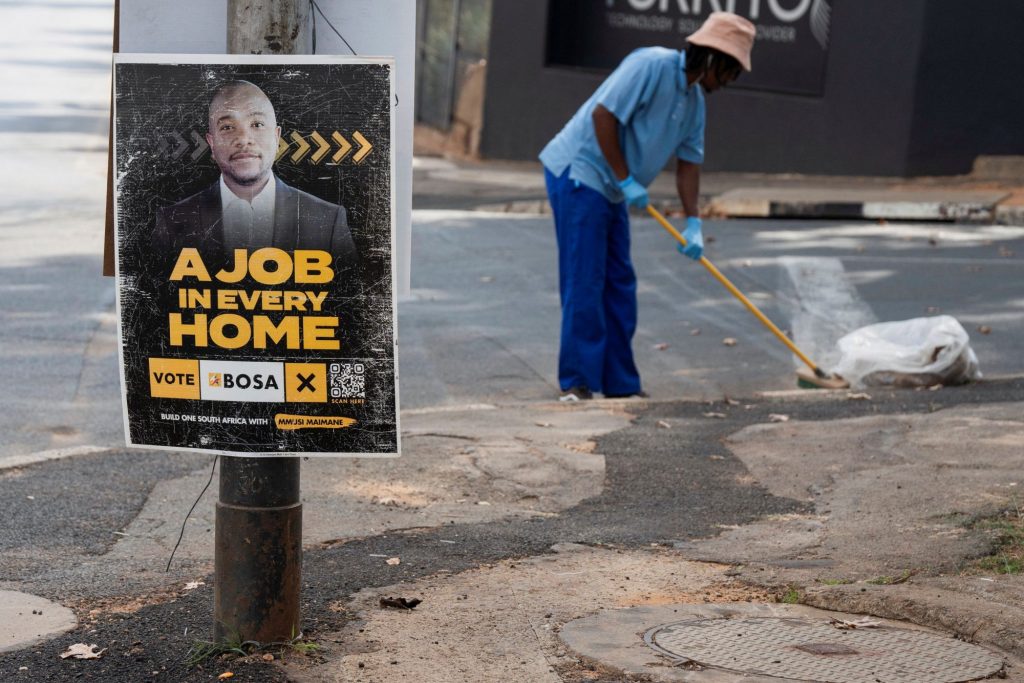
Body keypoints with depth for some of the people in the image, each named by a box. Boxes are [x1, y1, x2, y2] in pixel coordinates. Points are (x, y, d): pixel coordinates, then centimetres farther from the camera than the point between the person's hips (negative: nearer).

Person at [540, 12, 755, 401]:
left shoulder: (695, 101, 10)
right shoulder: (652, 65, -18)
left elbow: (689, 161, 14)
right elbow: (603, 114, -22)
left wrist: (693, 223, 6)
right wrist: (626, 180, -18)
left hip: (610, 191, 10)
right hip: (579, 173, -10)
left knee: (619, 285, 10)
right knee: (584, 283, -9)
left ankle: (620, 383, 16)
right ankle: (576, 382, -3)